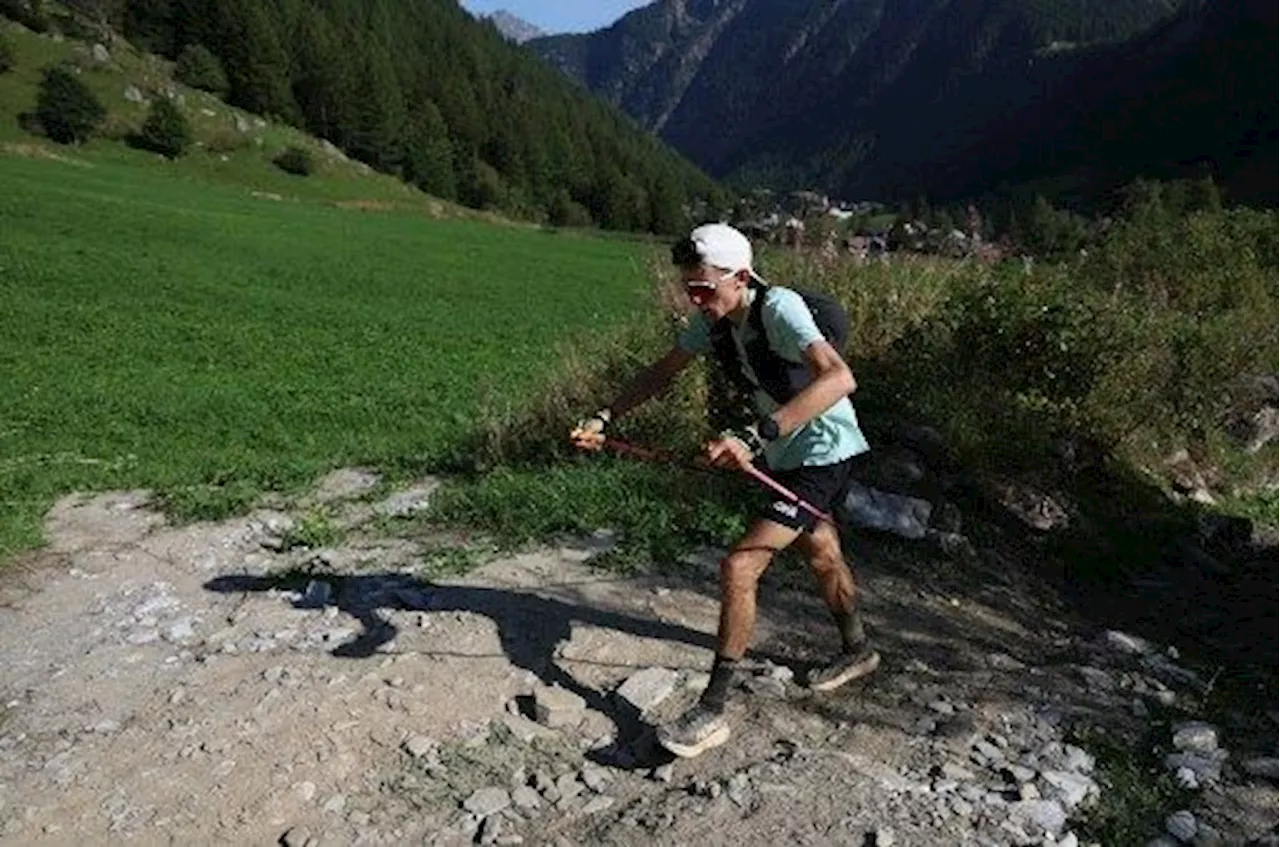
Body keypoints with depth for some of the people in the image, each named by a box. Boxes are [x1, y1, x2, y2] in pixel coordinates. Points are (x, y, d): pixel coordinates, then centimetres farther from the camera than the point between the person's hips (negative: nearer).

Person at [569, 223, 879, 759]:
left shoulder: (779, 308, -29)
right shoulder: (712, 320, -5)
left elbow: (839, 378, -45)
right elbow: (662, 372, 8)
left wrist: (754, 437, -52)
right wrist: (605, 418, -4)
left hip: (823, 453, -9)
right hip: (783, 454, 9)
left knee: (739, 566, -16)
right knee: (820, 552, 27)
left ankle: (711, 713, -5)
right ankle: (857, 651, 53)